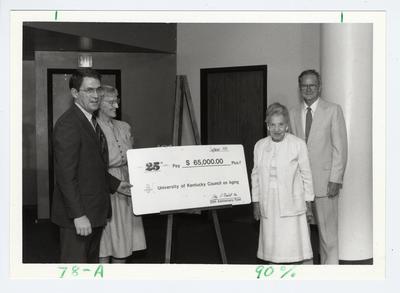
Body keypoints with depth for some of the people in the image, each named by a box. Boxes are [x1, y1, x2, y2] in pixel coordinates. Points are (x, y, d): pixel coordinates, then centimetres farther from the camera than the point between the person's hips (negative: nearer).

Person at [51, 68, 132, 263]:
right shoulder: (67, 124, -17)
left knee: (92, 260, 18)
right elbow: (66, 175, -23)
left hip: (94, 212, 10)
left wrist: (116, 184, 12)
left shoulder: (91, 122, 14)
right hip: (77, 216, -10)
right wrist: (78, 215, -25)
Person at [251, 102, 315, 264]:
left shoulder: (298, 144, -4)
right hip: (268, 206, 3)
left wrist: (308, 202, 0)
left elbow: (306, 174, 1)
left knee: (297, 246, -4)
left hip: (291, 204, -3)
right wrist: (256, 202, 11)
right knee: (272, 248, 8)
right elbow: (255, 175, 12)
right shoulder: (260, 146, 6)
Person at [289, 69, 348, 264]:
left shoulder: (333, 110, 1)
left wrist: (336, 179, -9)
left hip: (324, 180, -3)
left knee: (327, 230, -2)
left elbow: (340, 147, -3)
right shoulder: (293, 113, 12)